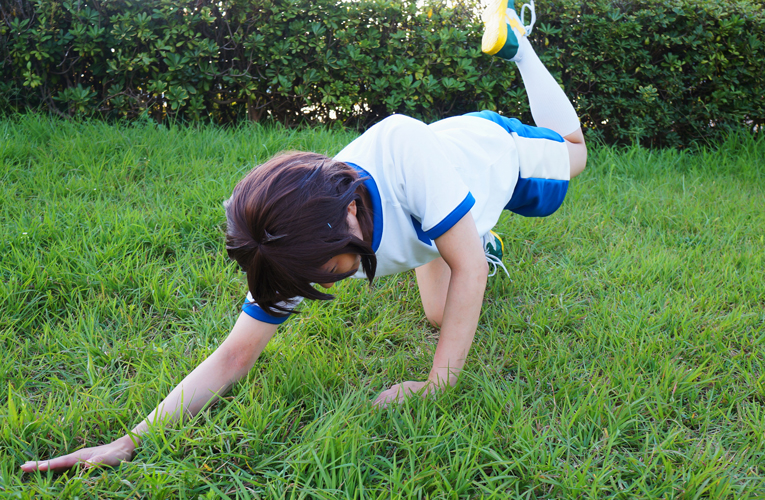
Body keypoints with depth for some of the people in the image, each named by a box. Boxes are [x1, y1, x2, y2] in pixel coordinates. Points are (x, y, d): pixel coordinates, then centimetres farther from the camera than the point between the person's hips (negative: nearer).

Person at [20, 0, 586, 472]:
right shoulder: (298, 248, -38)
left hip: (491, 142, -1)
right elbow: (235, 355, -34)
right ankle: (484, 242, 38)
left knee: (572, 150, 31)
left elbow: (467, 270, -45)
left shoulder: (403, 147, -53)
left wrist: (437, 382, -47)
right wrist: (132, 440, -43)